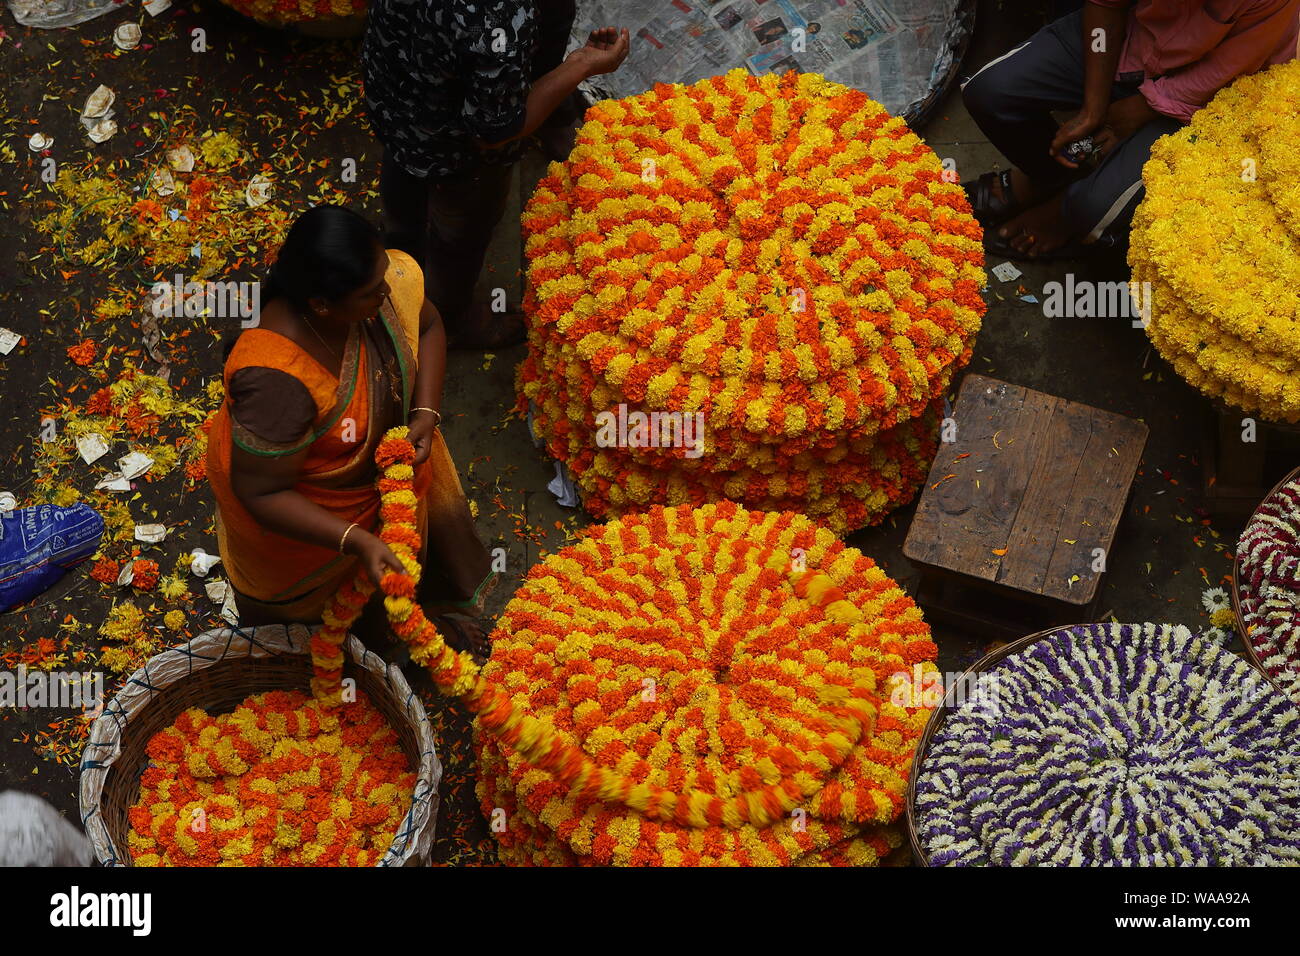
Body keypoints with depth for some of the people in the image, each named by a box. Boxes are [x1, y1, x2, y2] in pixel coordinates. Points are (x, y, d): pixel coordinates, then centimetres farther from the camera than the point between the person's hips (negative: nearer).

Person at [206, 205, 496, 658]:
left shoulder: (390, 278, -28)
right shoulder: (276, 382, -46)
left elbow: (426, 326, -4)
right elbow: (261, 492, -33)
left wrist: (426, 414, -17)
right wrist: (355, 541, -38)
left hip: (389, 448, 5)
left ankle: (437, 611, 64)